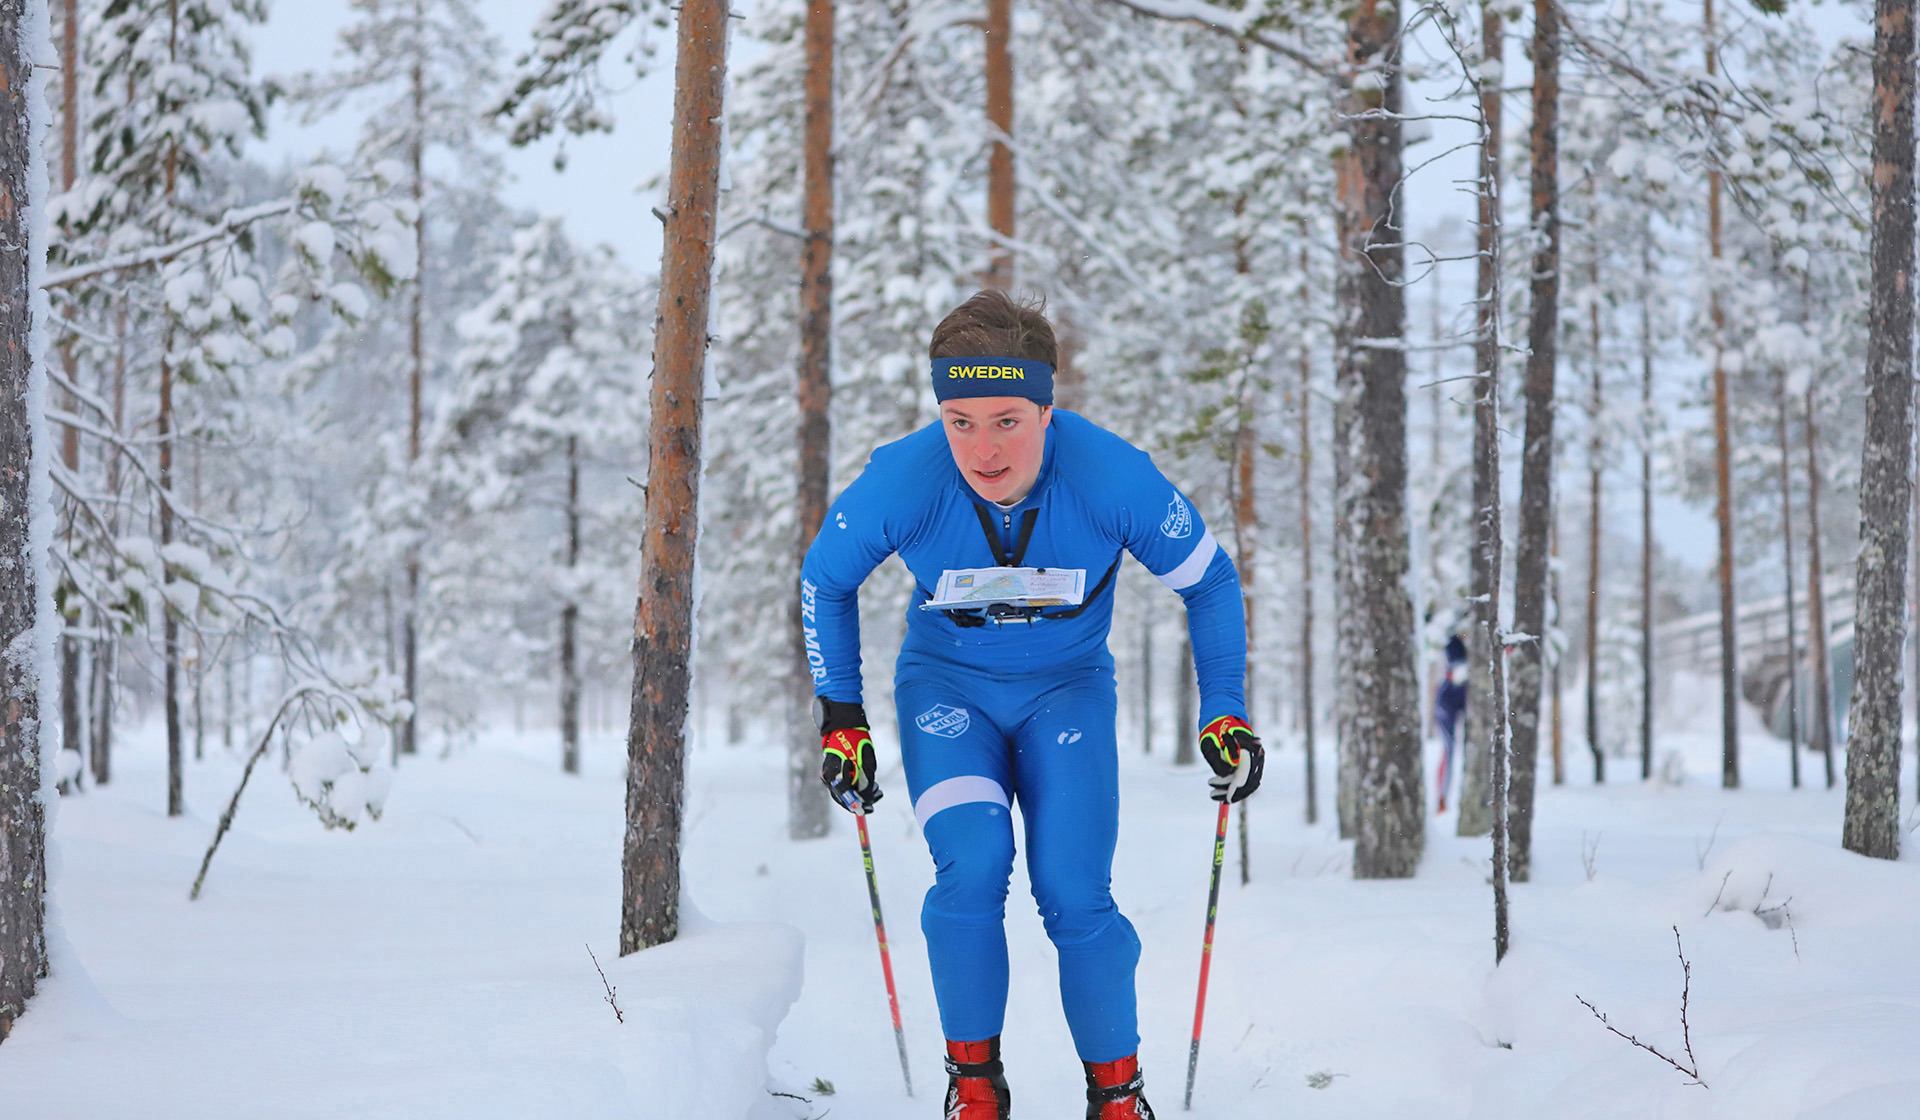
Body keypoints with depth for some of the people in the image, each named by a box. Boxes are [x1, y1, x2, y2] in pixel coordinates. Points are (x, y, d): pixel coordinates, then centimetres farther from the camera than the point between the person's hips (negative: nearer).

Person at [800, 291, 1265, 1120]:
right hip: (945, 683, 0)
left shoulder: (1113, 480, -27)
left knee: (1075, 896, -12)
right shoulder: (902, 483, -26)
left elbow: (1209, 581, -7)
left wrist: (1225, 711, -11)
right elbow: (825, 580, -3)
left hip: (1067, 686, 0)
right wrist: (840, 718, -3)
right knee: (972, 866, -22)